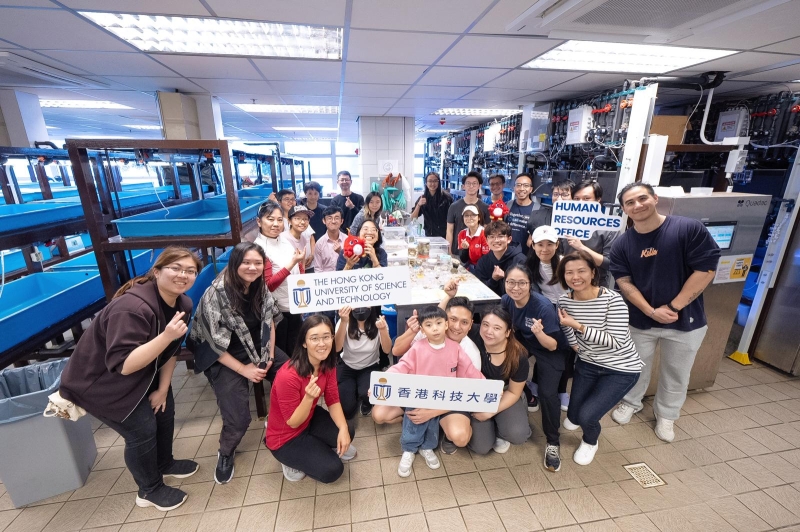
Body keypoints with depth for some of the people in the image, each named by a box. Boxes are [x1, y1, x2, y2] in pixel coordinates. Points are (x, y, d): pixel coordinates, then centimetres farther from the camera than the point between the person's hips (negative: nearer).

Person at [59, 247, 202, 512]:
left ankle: (165, 464, 42)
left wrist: (162, 389, -1)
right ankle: (150, 490, 25)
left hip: (142, 374, 8)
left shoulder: (182, 304, -11)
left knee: (164, 411, 14)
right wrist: (166, 335, -46)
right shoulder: (131, 308, -37)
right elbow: (124, 364, -38)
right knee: (142, 430, -2)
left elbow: (171, 350, -2)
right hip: (101, 380, -7)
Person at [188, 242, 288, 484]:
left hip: (259, 348, 6)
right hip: (224, 358, -5)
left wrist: (270, 357, -2)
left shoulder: (261, 287, -5)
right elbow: (213, 343, -19)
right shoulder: (216, 294, -23)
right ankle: (225, 454, 24)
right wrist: (244, 369, -16)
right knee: (238, 419, -12)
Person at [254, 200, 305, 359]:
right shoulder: (259, 247, -15)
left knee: (296, 351, 20)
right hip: (277, 310, -6)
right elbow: (267, 285, -19)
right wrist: (292, 263, -24)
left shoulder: (285, 242, 6)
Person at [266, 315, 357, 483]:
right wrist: (309, 398, -43)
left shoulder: (327, 364, -15)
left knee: (346, 434, -13)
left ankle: (315, 446, 14)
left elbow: (333, 400, -8)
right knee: (332, 470, -12)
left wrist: (343, 429, -23)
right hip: (285, 437, -6)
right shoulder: (288, 376, -36)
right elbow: (293, 422, -24)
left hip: (310, 419, 6)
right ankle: (291, 458, 12)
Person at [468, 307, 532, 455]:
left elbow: (513, 392, -11)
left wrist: (490, 412, -18)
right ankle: (491, 426, 23)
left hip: (505, 397, 1)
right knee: (480, 447, -12)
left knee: (518, 435, -24)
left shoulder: (518, 356, -24)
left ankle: (499, 431, 14)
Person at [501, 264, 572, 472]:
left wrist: (539, 332, -47)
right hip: (523, 341, 5)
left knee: (547, 393, -18)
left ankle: (553, 442, 6)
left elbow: (552, 345, -28)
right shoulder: (506, 300, -17)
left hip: (550, 351, -5)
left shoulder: (543, 307, -33)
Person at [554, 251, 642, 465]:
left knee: (587, 416, -14)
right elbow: (572, 342, 2)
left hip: (621, 369, -4)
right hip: (587, 364, 5)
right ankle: (575, 417, 49)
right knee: (573, 417, 9)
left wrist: (578, 326, -31)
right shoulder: (565, 301, -9)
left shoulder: (613, 300, -24)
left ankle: (590, 442, 23)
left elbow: (616, 341, -28)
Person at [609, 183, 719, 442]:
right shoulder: (621, 244, -7)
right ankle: (630, 402, 44)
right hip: (640, 320, 1)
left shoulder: (690, 228, -14)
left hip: (685, 320, -1)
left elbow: (705, 271, -15)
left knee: (676, 374, 17)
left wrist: (673, 308, -17)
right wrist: (652, 311, -18)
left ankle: (666, 415, 41)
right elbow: (624, 282, -8)